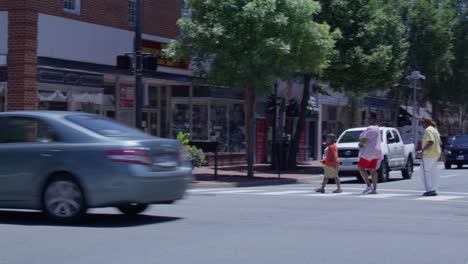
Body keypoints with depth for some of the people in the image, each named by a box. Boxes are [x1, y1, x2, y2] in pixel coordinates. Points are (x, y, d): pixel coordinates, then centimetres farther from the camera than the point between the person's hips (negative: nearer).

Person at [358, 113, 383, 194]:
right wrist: (362, 143, 3)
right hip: (375, 152, 10)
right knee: (373, 170, 8)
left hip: (368, 152, -10)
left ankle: (368, 186, -11)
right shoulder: (376, 128, 19)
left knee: (361, 168, -4)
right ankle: (374, 189, 5)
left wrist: (360, 143, -3)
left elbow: (364, 140, -25)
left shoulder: (371, 129, -17)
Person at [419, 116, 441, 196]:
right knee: (433, 172, 10)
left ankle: (430, 190, -12)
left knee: (425, 172, -7)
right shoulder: (435, 129, 18)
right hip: (436, 154, 10)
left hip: (429, 154, -10)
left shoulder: (428, 130, -13)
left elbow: (431, 142, -26)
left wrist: (422, 150, -24)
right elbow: (439, 143, 21)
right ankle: (434, 190, 10)